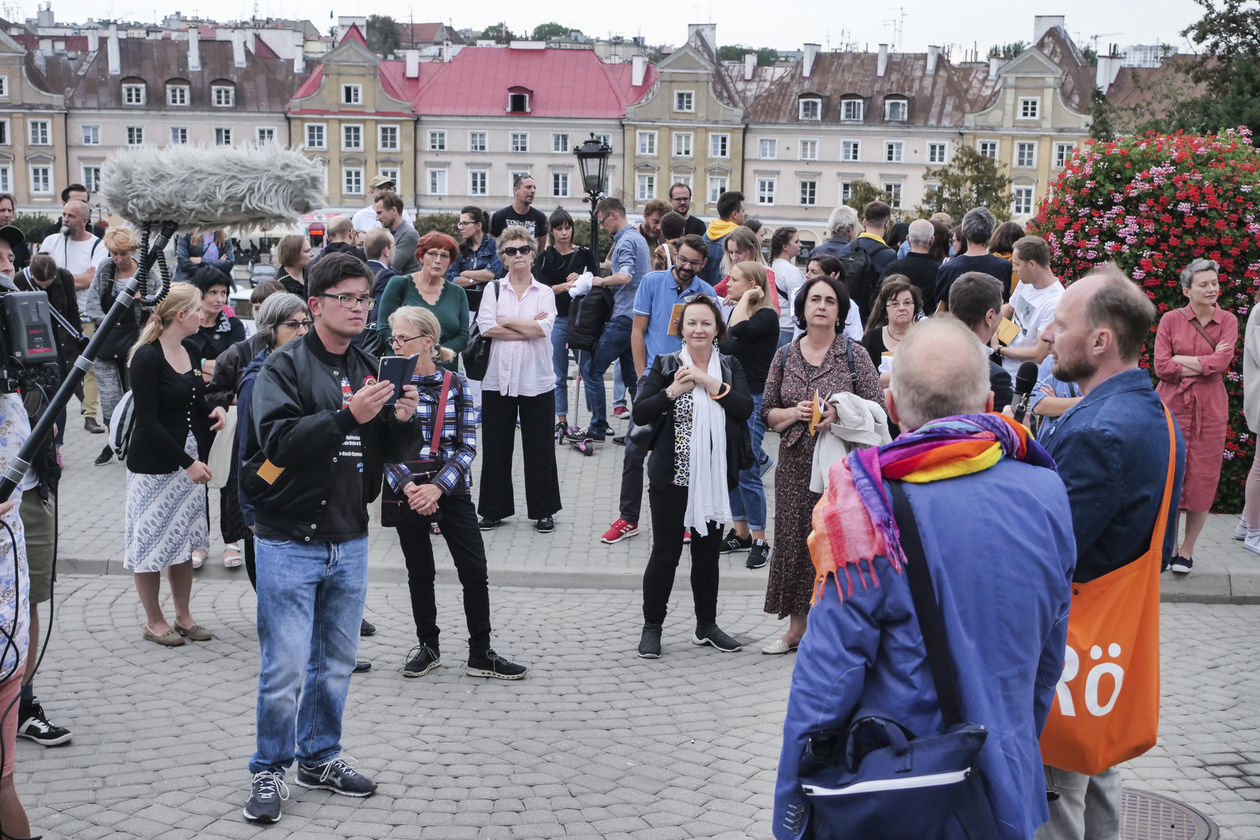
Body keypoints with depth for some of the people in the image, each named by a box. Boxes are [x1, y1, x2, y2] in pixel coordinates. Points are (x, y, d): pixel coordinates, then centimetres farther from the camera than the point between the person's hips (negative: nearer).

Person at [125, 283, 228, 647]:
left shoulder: (191, 354, 7)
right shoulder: (147, 358, -17)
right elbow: (148, 422, -20)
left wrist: (214, 410, -6)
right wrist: (187, 463, -21)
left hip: (189, 459, 8)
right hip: (154, 463, -8)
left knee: (184, 538, 14)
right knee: (151, 540, 4)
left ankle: (183, 615, 25)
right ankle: (153, 620, 17)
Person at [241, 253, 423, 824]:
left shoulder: (370, 370, 9)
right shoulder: (285, 366, -7)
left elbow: (399, 453, 9)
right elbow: (278, 439, -22)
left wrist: (403, 421, -12)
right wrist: (348, 417, -31)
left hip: (350, 541, 5)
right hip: (289, 542, -5)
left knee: (336, 662, 14)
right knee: (285, 667, -2)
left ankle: (320, 757, 30)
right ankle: (269, 770, 13)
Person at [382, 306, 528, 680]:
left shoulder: (456, 384, -1)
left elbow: (467, 445, -5)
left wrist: (437, 487, -17)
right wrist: (408, 486, -17)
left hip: (451, 491, 0)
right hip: (407, 494, 0)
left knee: (475, 571, -2)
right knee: (420, 572, 10)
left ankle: (481, 654, 9)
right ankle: (427, 646, 28)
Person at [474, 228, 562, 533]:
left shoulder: (544, 293, 6)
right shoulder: (493, 290, 7)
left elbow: (544, 328, -12)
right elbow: (486, 327, -9)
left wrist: (506, 321, -6)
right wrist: (528, 329, -9)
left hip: (537, 380, -1)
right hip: (498, 379, 1)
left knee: (539, 447, 4)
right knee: (496, 446, 5)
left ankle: (543, 510, 15)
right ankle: (494, 509, 17)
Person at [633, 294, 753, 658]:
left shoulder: (730, 367, 6)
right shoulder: (665, 365, 1)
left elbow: (745, 408, -10)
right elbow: (640, 414, -7)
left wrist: (709, 382, -16)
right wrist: (673, 390, -16)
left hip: (714, 476, 3)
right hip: (671, 476, -2)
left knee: (708, 553, 13)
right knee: (665, 553, 2)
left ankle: (706, 625, 26)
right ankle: (651, 628, 13)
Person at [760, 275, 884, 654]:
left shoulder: (853, 353, 0)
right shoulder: (785, 355, 8)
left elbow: (877, 408, -2)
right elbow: (767, 413, 10)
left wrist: (839, 414, -17)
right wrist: (794, 413, -9)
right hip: (796, 463, 3)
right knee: (794, 538, 5)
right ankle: (796, 626, 17)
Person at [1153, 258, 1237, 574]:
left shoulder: (1228, 321, 4)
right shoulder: (1171, 319, 1)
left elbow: (1222, 361, -12)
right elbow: (1161, 367, -9)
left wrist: (1179, 359, -8)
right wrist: (1205, 364, -9)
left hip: (1210, 410, 1)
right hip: (1172, 406, -1)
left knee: (1202, 479, 2)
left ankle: (1187, 549, 16)